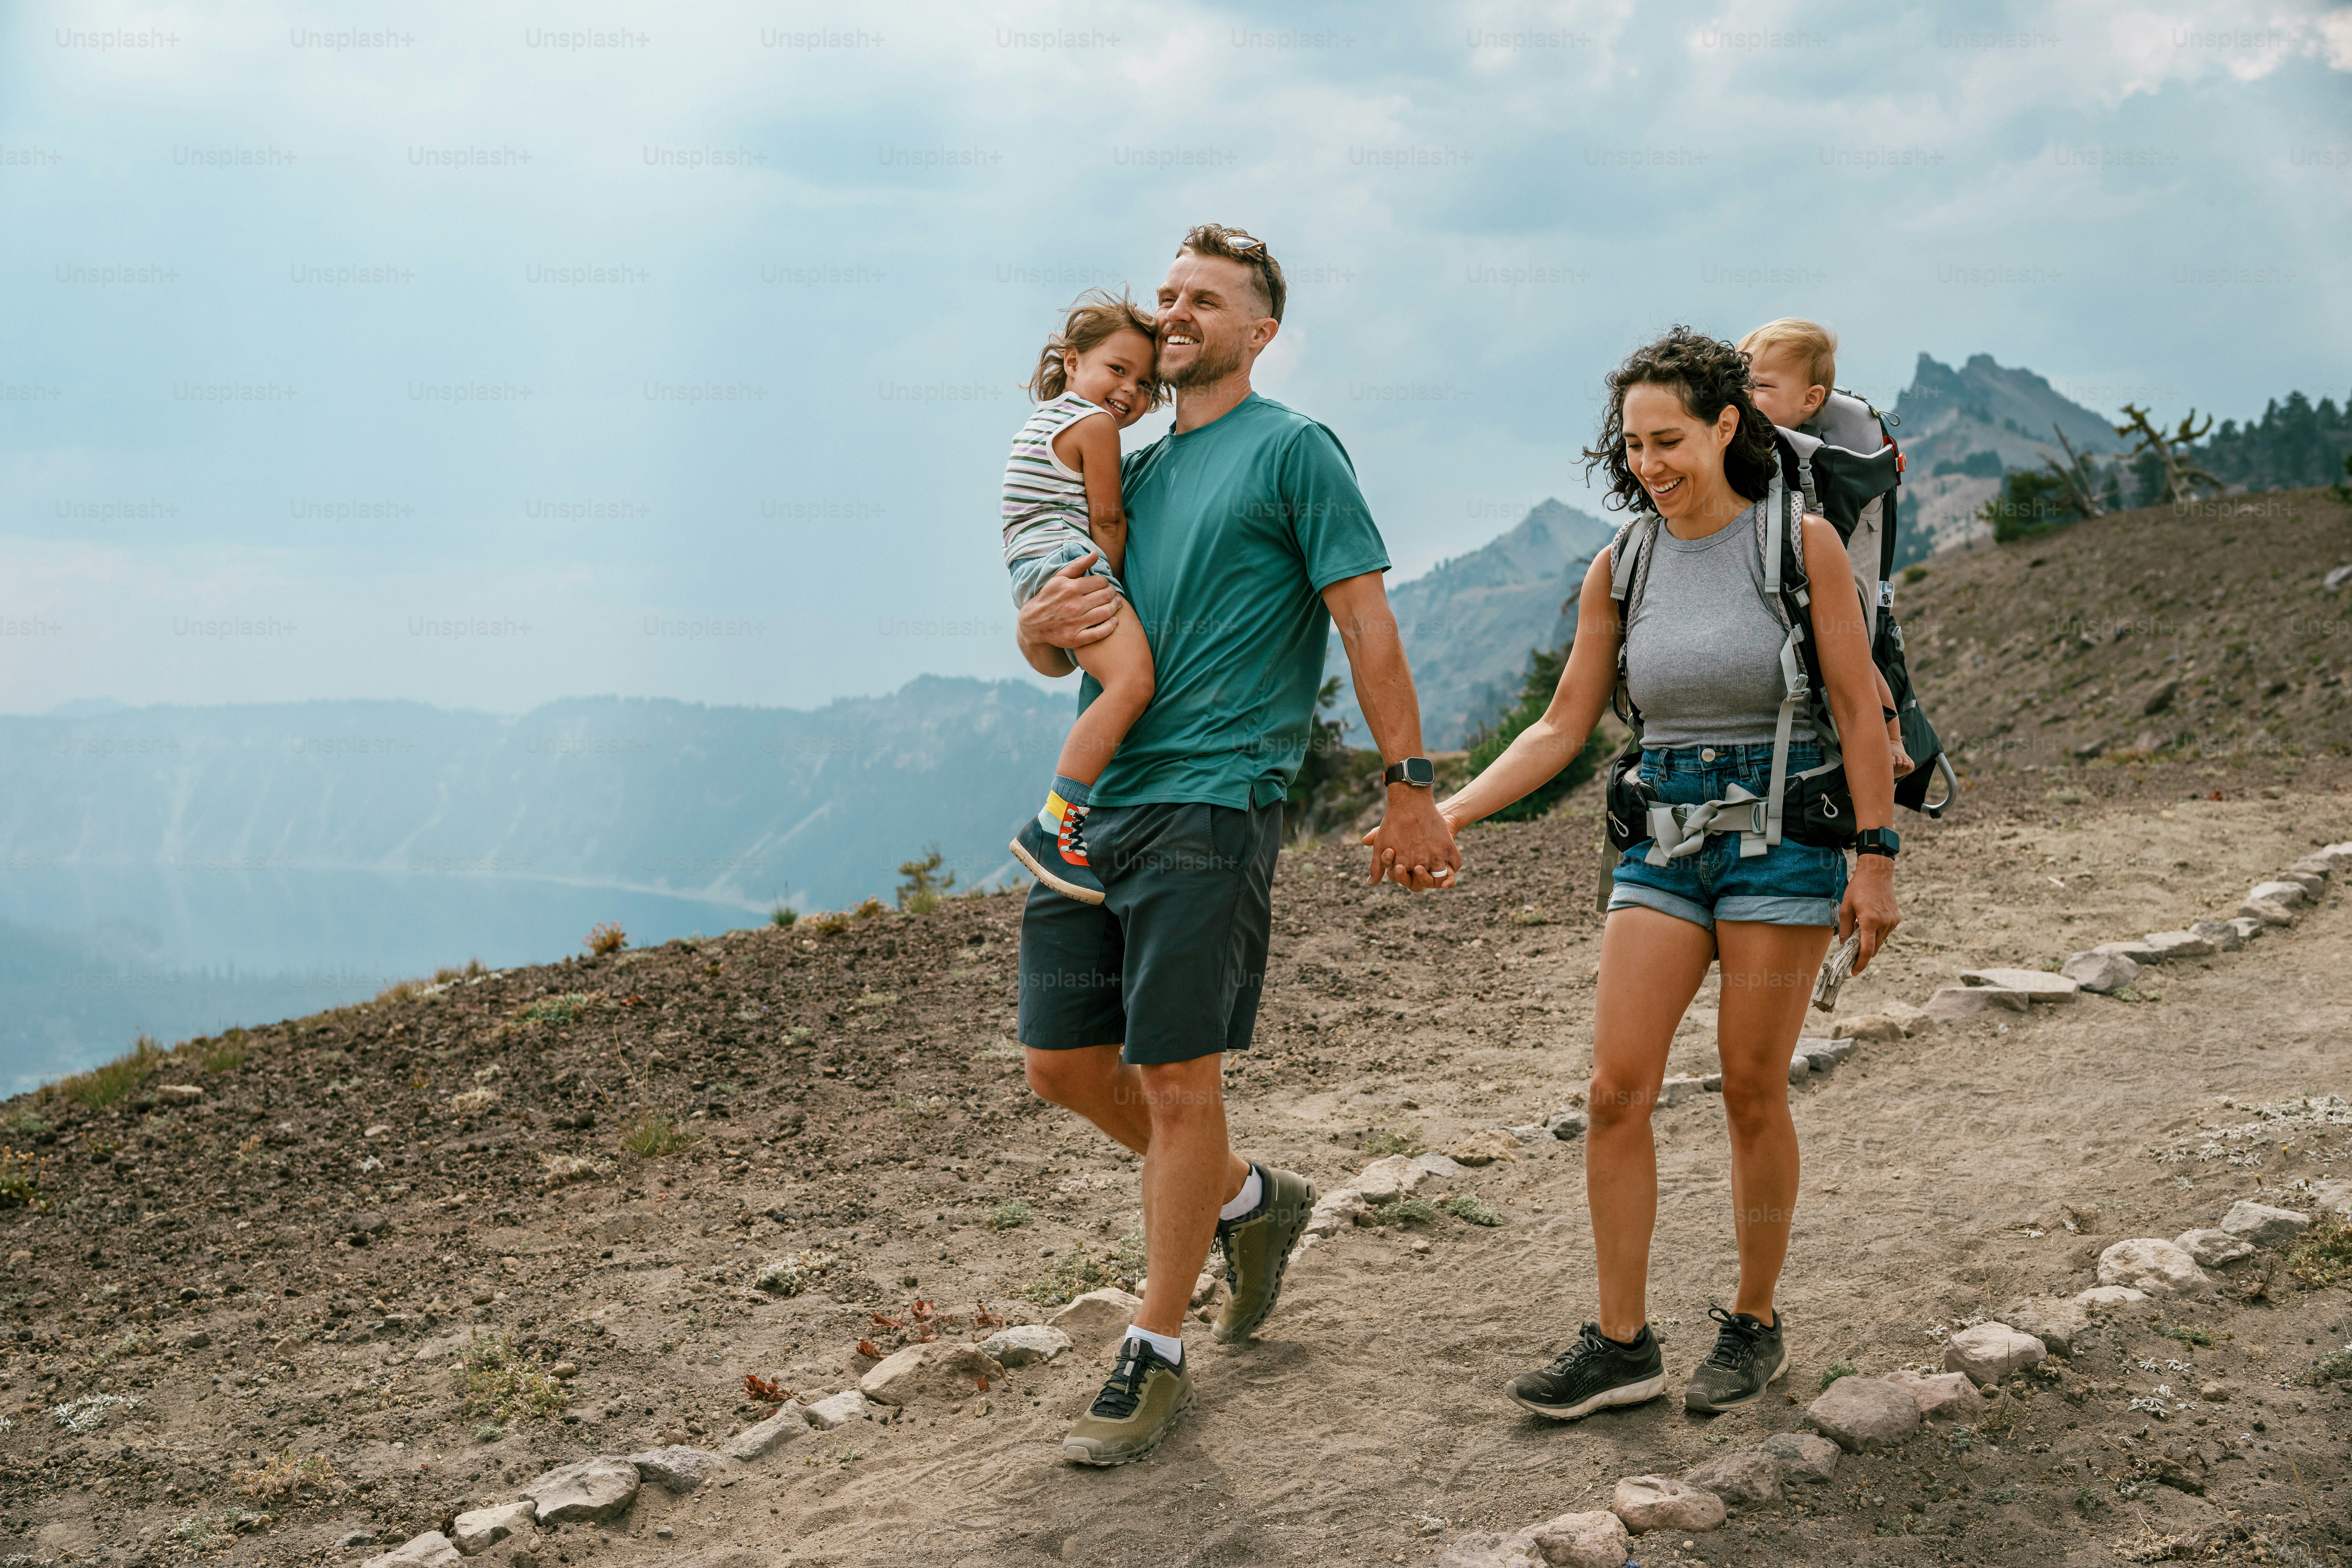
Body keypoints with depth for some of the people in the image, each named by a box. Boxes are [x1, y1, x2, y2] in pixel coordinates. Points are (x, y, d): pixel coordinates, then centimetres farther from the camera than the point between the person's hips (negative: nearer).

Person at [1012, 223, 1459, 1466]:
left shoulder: (1294, 451, 0)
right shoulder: (1134, 468, 19)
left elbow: (1368, 624, -6)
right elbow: (1049, 652, 20)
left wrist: (1408, 787, -12)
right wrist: (1045, 626, -4)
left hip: (1209, 809, -7)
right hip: (1094, 804, 7)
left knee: (1176, 1083, -3)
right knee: (1064, 1063, 10)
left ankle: (1156, 1357, 11)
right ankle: (1249, 1198, 33)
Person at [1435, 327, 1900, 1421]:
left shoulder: (1802, 543, -6)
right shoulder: (1621, 569, 4)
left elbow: (1860, 711, -4)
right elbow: (1563, 726, 7)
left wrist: (1875, 857, -8)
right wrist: (1451, 814, -3)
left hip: (1781, 832, -4)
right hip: (1664, 837, 4)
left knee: (1752, 1093, 2)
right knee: (1614, 1091, -4)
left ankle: (1755, 1323, 21)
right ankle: (1621, 1345, 6)